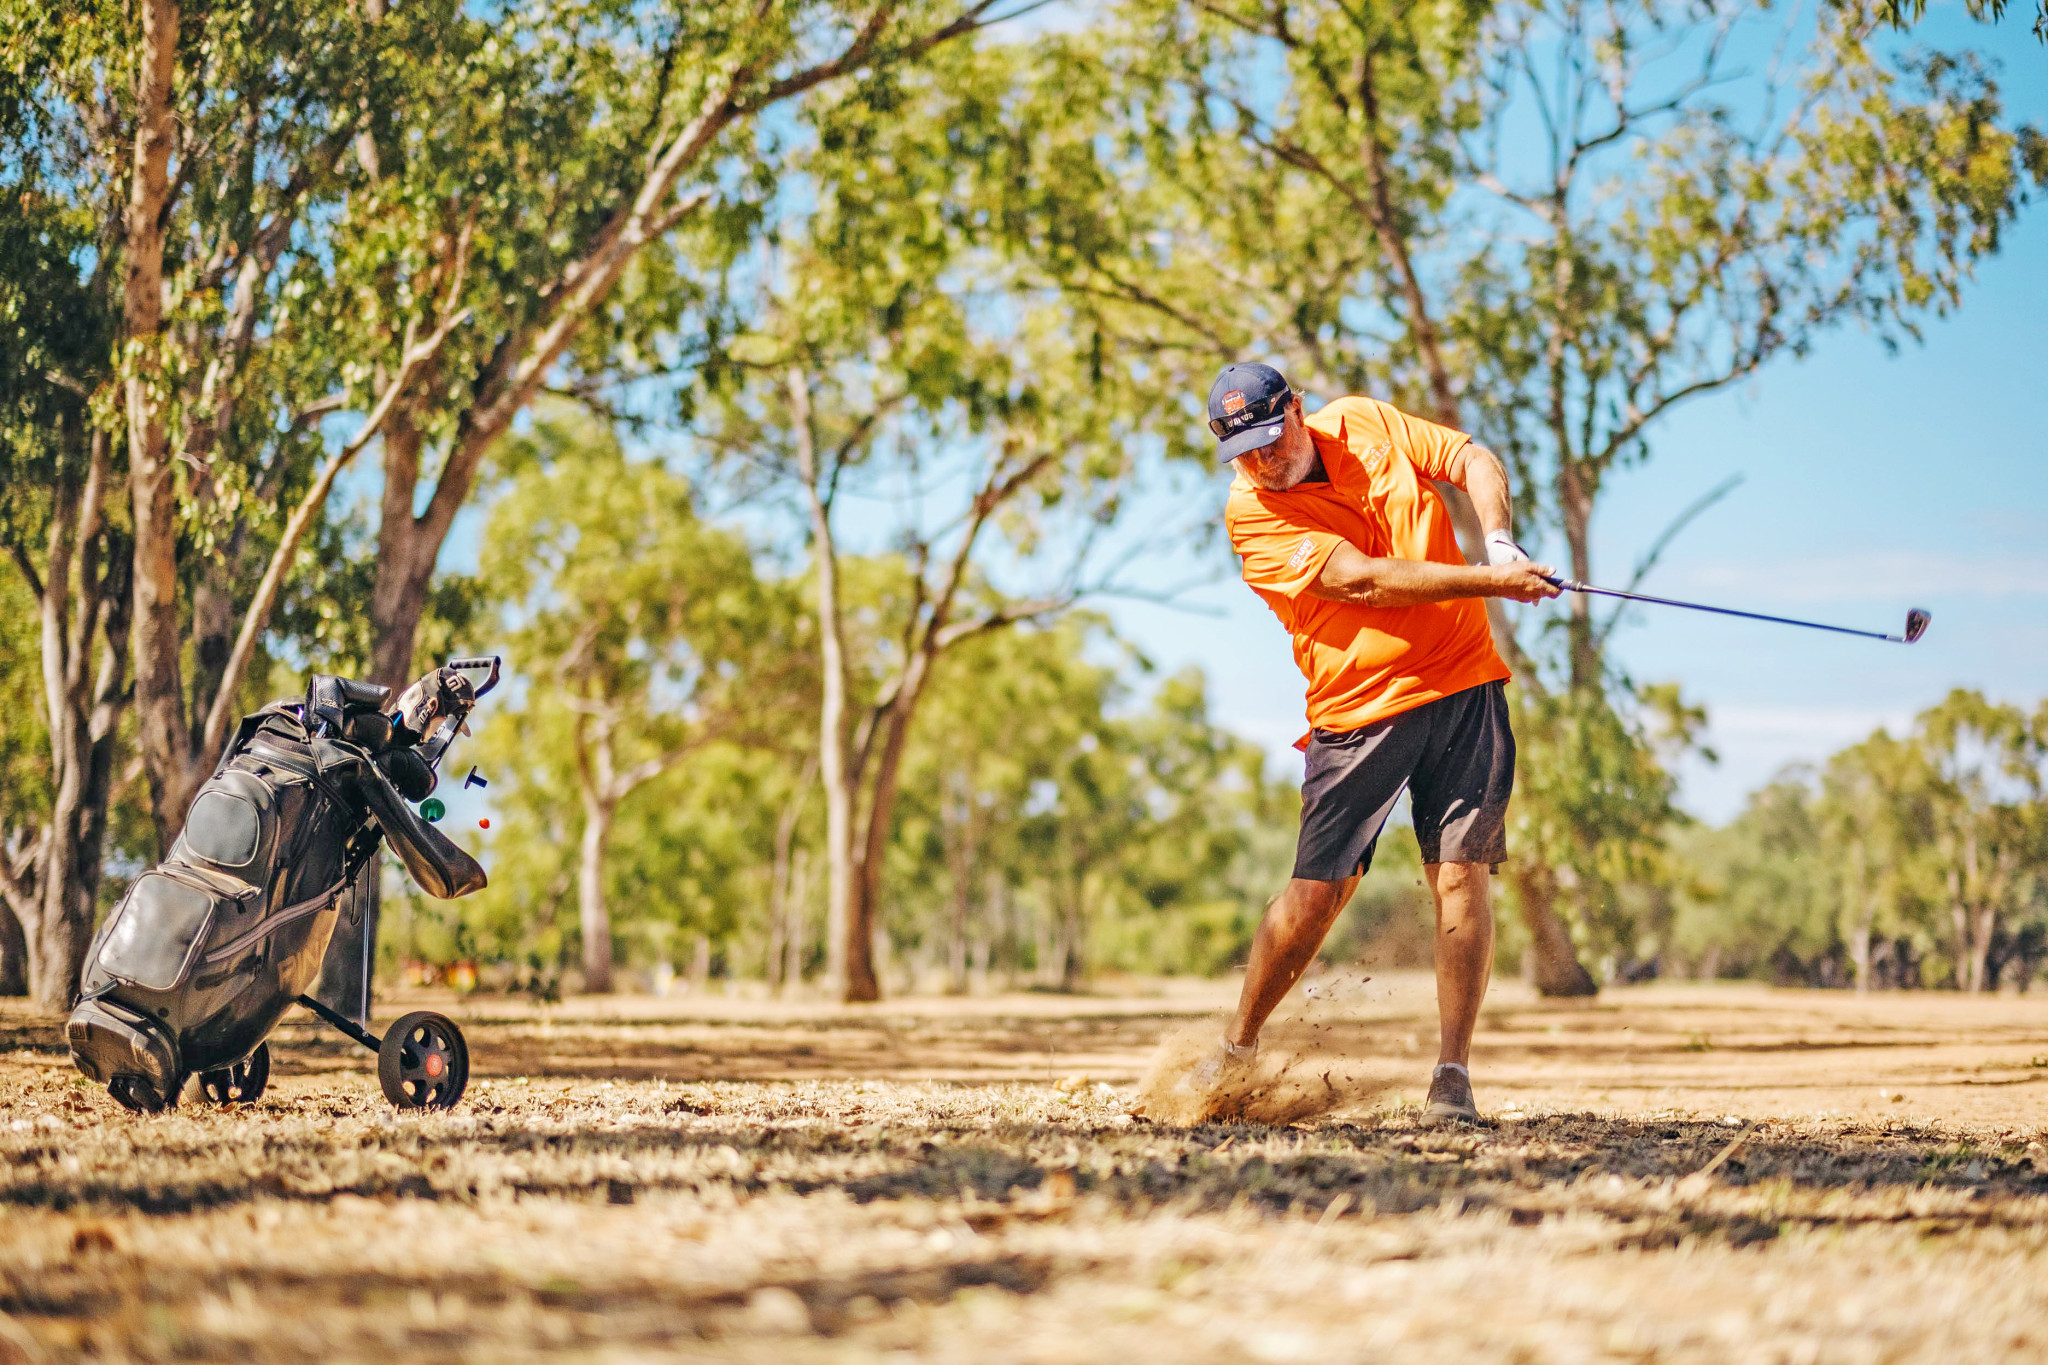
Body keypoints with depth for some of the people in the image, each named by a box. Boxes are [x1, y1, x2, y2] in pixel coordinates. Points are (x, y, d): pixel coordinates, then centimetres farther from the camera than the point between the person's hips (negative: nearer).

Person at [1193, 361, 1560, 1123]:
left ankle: (1452, 1076, -5)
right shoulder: (1251, 514, -9)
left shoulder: (1365, 423, 6)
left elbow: (1474, 461, 9)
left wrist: (1500, 541, -11)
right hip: (1359, 710, -3)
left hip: (1462, 687, 3)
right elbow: (1362, 579, -17)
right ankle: (1237, 1052, 17)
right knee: (1317, 893, -4)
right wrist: (1491, 580, -21)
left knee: (1460, 873, -8)